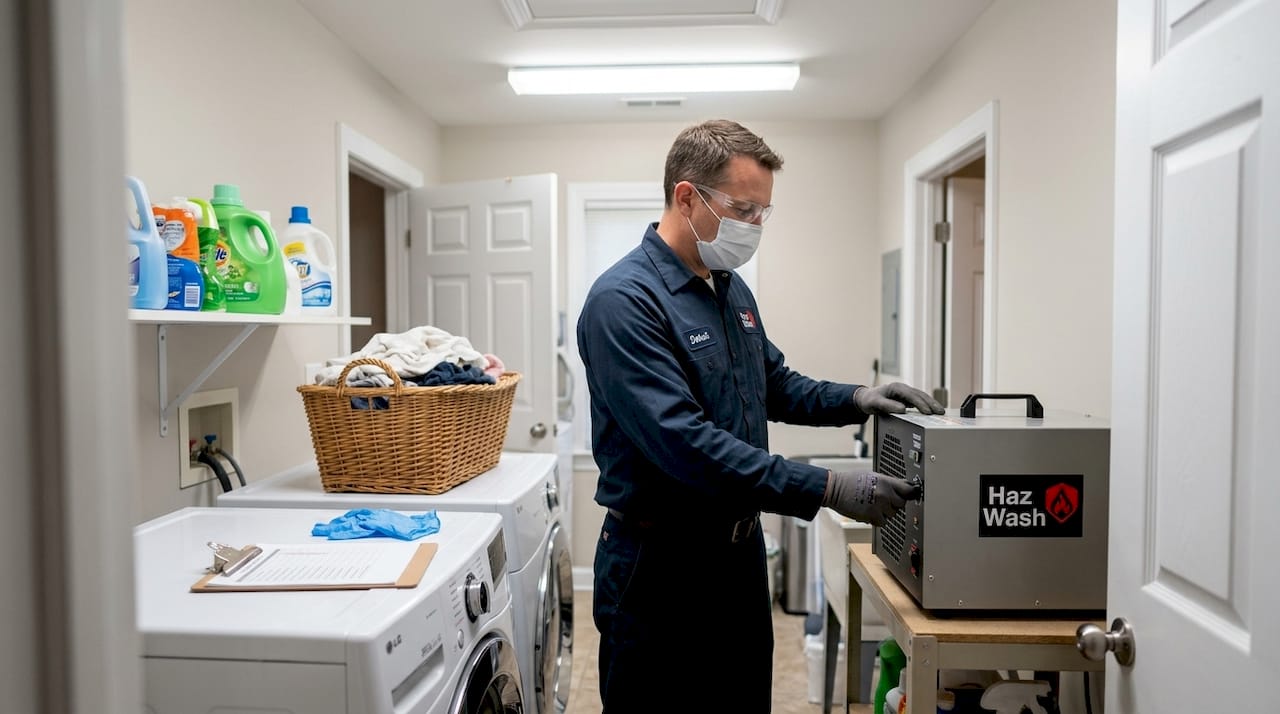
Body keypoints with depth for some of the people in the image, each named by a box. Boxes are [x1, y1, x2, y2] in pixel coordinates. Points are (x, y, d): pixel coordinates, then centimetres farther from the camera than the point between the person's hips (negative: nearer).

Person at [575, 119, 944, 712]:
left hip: (740, 549, 8)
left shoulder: (732, 289, 7)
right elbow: (684, 442, -28)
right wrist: (829, 490, -27)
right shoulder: (623, 300, -21)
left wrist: (856, 399, 1)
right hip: (661, 567, -8)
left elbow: (776, 385, 19)